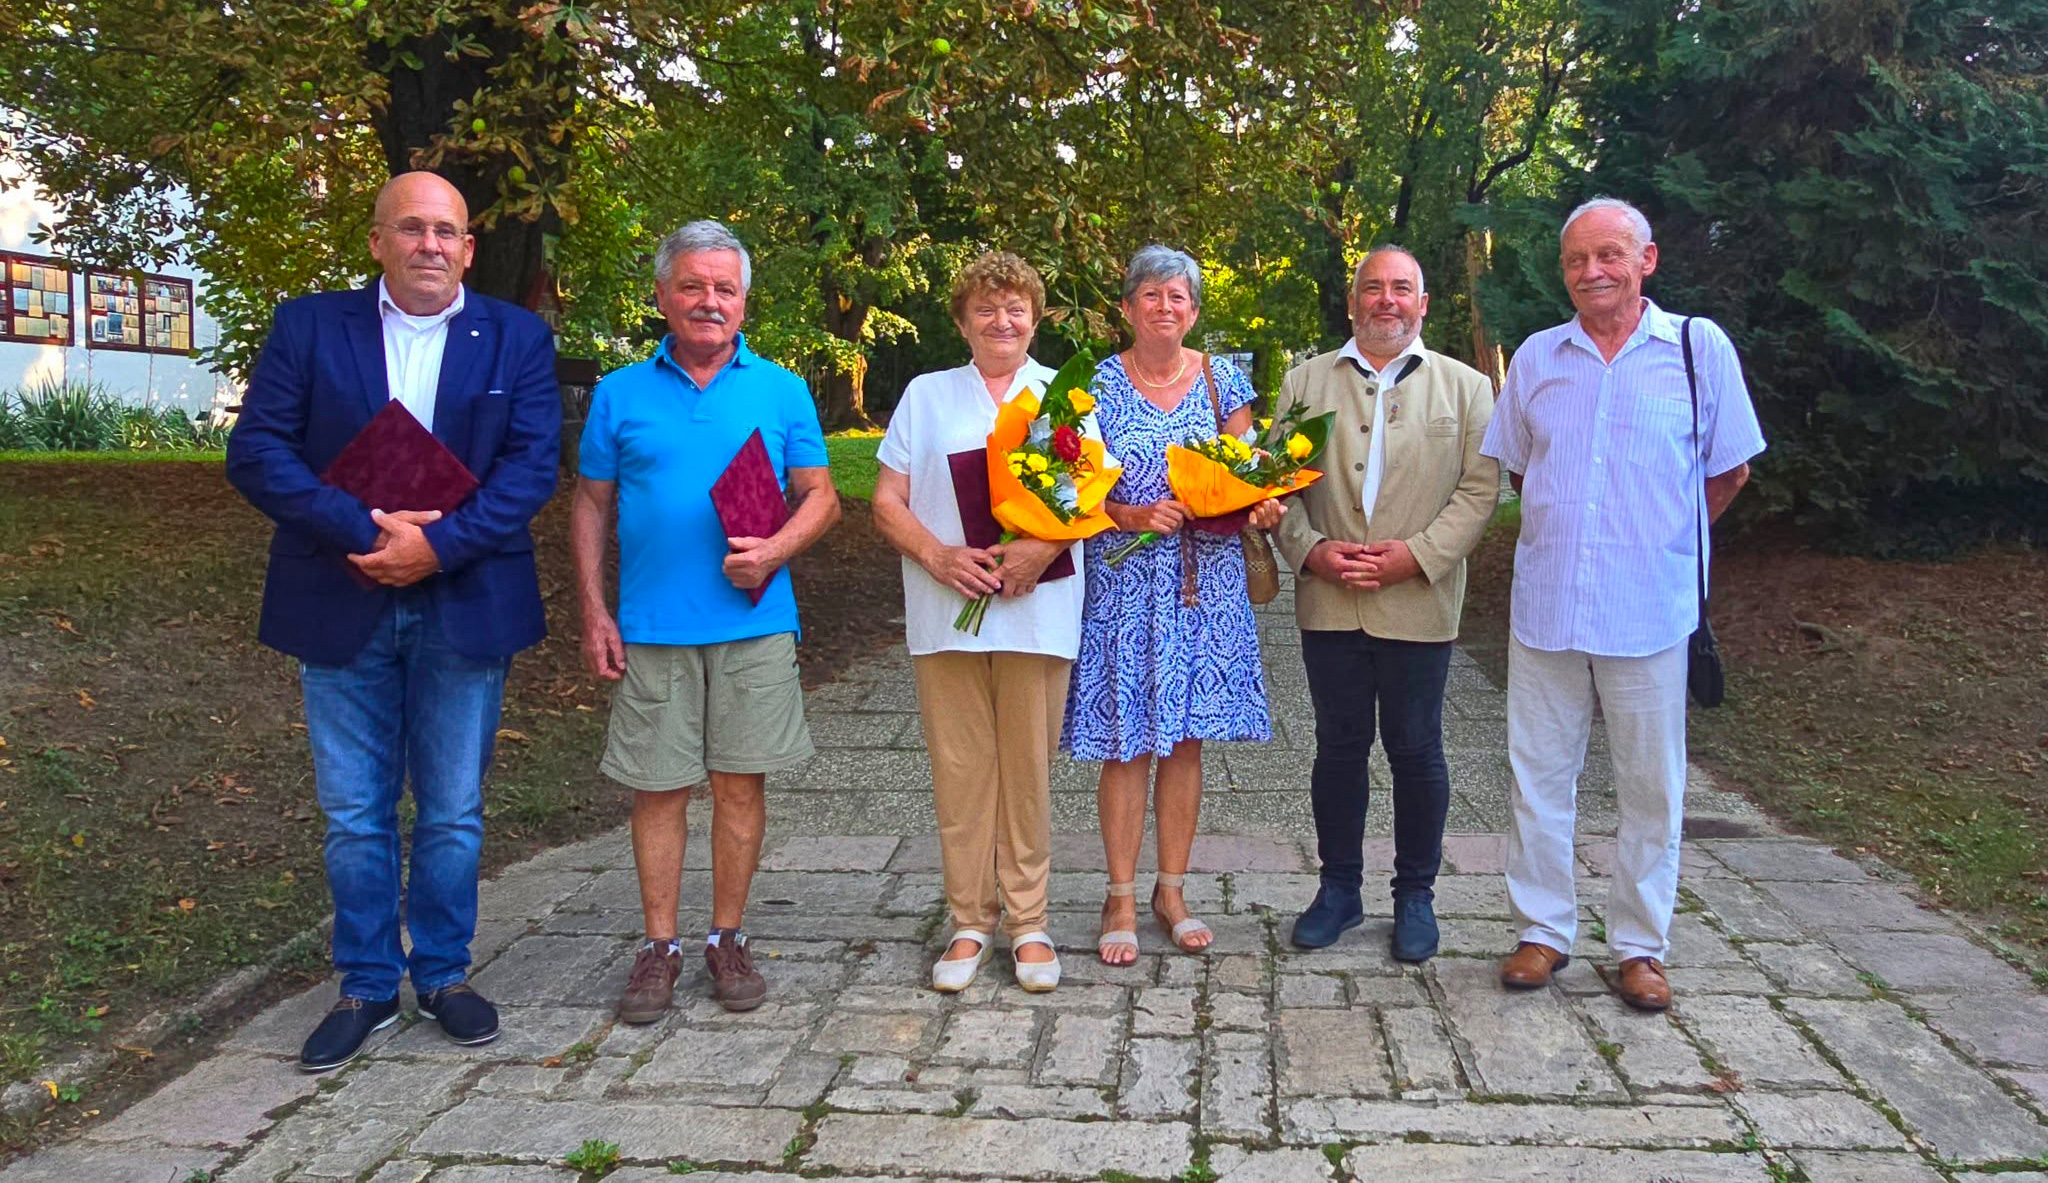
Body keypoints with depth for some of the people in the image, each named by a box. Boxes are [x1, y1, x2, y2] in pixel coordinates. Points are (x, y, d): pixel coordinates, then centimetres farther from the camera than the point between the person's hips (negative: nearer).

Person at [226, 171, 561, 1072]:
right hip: (343, 608, 0)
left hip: (464, 609, 0)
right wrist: (366, 531, -17)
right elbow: (255, 452, -5)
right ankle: (366, 987, 25)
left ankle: (443, 974, 28)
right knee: (354, 816, 9)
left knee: (453, 814, 10)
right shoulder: (308, 327, 3)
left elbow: (533, 464, -6)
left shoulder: (517, 339, 3)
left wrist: (437, 545, -18)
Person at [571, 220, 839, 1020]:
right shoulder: (620, 393, 7)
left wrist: (774, 550, -14)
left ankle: (728, 939, 19)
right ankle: (660, 946, 17)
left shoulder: (782, 390, 7)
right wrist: (594, 613, 0)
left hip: (754, 621, 0)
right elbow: (590, 506, 9)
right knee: (657, 787, 4)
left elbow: (821, 496, 5)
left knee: (741, 781, 5)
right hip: (652, 626, 0)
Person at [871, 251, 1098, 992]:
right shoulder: (925, 395, 13)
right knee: (958, 770, 2)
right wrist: (939, 556, -11)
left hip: (1037, 611, -1)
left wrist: (1044, 548, -16)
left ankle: (1028, 923, 12)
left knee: (1029, 770, 2)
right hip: (946, 611, 1)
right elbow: (888, 501, 8)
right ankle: (969, 924, 13)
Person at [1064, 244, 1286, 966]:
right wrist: (1136, 517, -19)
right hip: (1124, 586, -2)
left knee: (1186, 741, 8)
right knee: (1126, 744, 0)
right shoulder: (1097, 385, 0)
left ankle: (1171, 892, 21)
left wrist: (1262, 508, -13)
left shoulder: (1223, 381, 7)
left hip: (1204, 583, 3)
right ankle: (1122, 900, 12)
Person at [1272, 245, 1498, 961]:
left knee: (1416, 751, 6)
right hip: (1328, 603, 2)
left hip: (1418, 603, -1)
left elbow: (1480, 489, -1)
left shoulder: (1466, 387, 7)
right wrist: (1312, 549, -10)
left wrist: (1416, 554, -14)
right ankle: (1340, 888, 23)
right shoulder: (1305, 381, 11)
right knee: (1339, 746, 9)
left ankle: (1415, 894, 21)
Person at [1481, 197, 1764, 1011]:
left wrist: (1661, 543, 10)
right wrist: (1567, 532, 11)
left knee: (1650, 786, 7)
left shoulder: (1699, 347, -1)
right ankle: (1544, 930, 23)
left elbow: (1729, 469, 6)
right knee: (1539, 775, 9)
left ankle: (1641, 945, 21)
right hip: (1545, 606, 3)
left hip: (1649, 609, -2)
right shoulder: (1536, 357, 6)